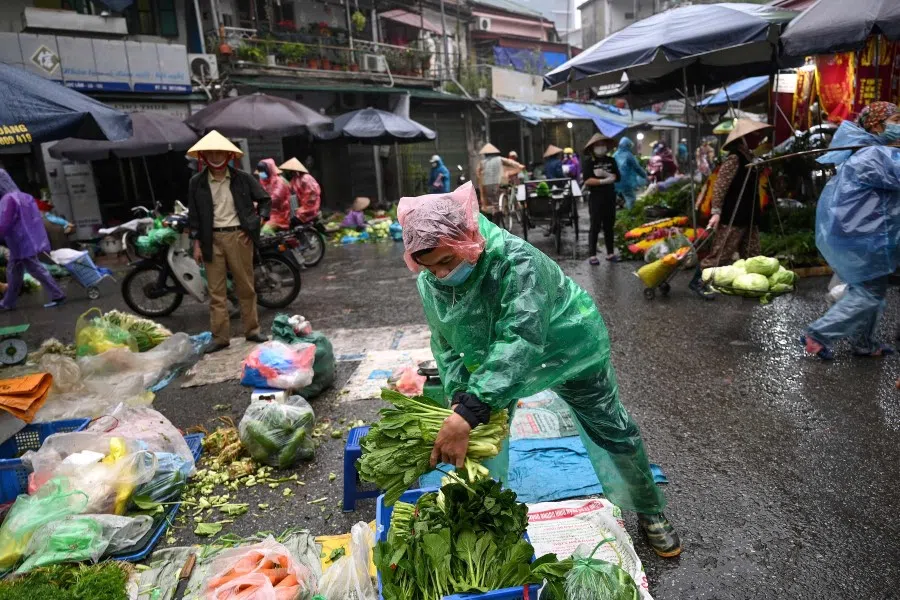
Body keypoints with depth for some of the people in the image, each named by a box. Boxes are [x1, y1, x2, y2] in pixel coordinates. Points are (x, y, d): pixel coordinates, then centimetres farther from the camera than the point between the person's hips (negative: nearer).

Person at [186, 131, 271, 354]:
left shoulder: (242, 178, 2)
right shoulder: (196, 182, 4)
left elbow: (265, 199, 11)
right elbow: (193, 214, 6)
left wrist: (259, 220, -1)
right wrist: (197, 243, 2)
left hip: (239, 236, 0)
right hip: (212, 239, 1)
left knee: (246, 286, 7)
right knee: (216, 291, 3)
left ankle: (252, 330, 18)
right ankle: (220, 336, 9)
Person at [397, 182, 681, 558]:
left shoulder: (517, 261, -41)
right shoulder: (429, 283, -19)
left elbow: (522, 341, -51)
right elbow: (447, 348, -10)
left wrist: (471, 412, -60)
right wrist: (458, 397, -28)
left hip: (568, 349, -4)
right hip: (492, 362, 5)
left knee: (613, 434, 9)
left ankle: (650, 513, 35)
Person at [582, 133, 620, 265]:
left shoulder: (611, 160, 9)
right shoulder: (588, 161, -4)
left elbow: (617, 177, 0)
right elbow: (587, 181, -15)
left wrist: (604, 173, -14)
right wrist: (604, 181, -18)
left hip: (610, 197, 4)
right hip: (595, 198, -4)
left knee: (609, 226, 10)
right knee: (595, 226, -2)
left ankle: (610, 253, 18)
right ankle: (592, 255, 2)